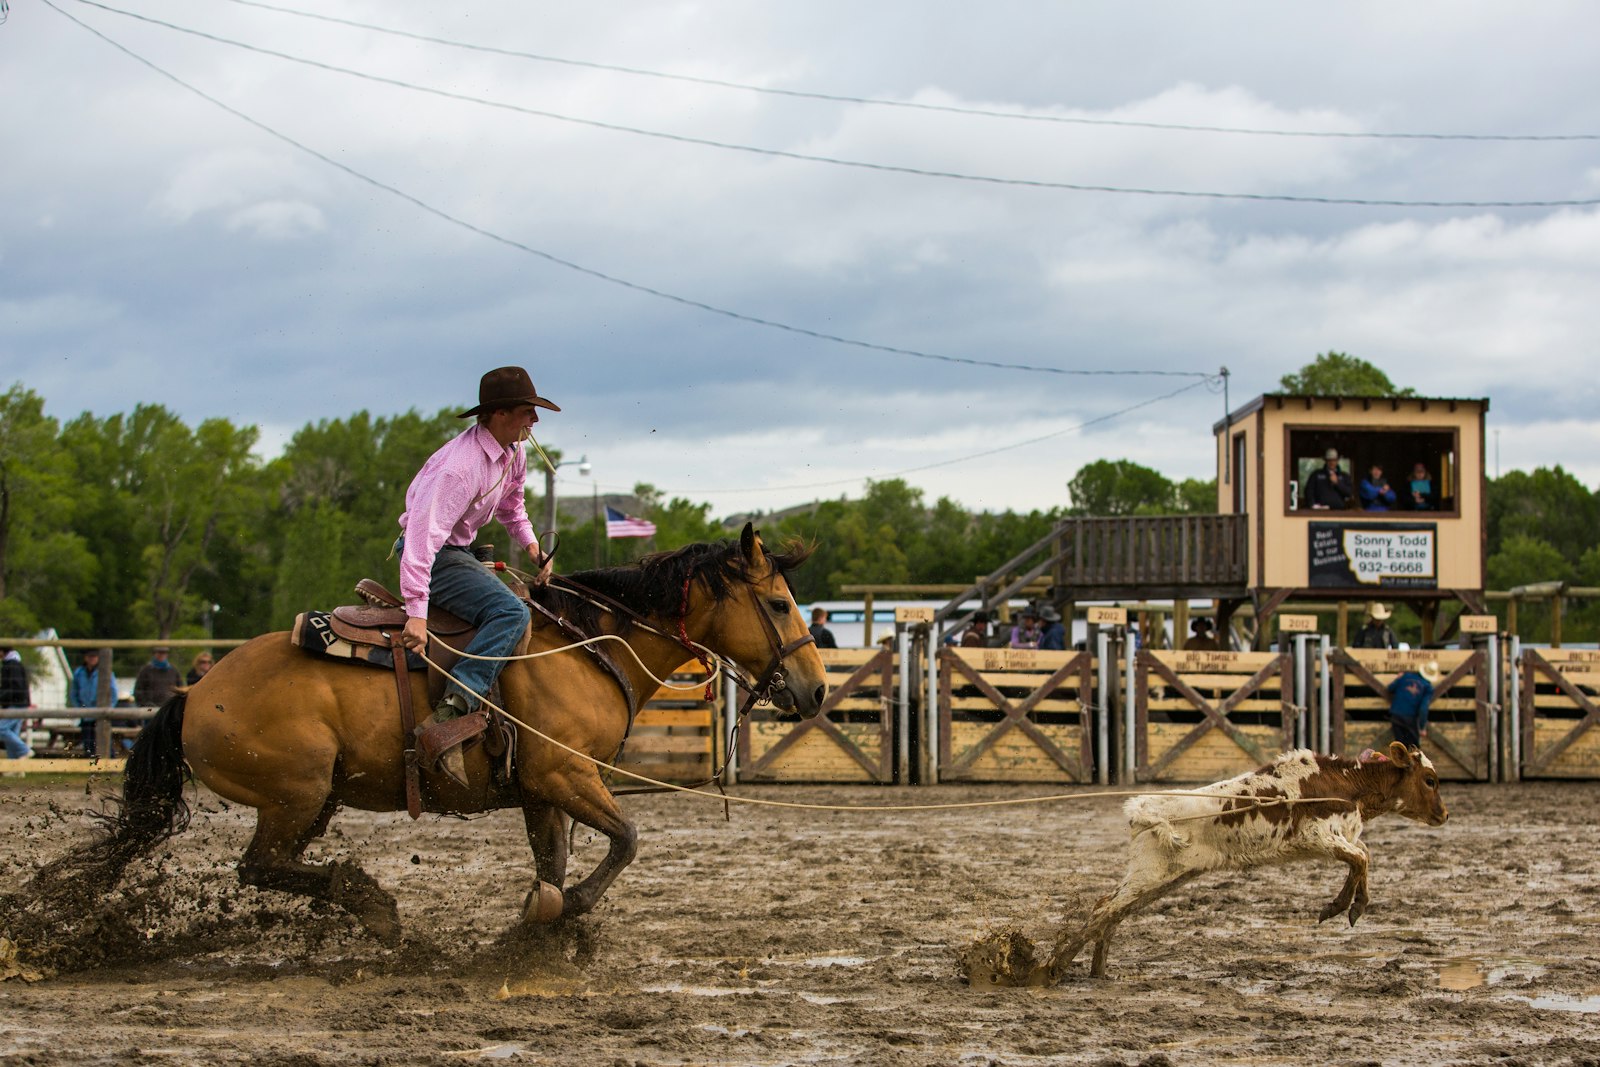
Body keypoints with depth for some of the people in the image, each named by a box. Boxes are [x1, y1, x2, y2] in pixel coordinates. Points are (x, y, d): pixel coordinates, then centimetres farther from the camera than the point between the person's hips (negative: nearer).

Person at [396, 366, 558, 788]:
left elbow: (511, 507, 24)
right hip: (433, 556, -10)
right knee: (510, 612, -28)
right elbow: (424, 533, -33)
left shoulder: (513, 452, 3)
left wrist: (531, 545, 4)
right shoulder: (462, 465, -26)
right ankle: (448, 715, -39)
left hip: (459, 551, 10)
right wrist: (417, 613, -38)